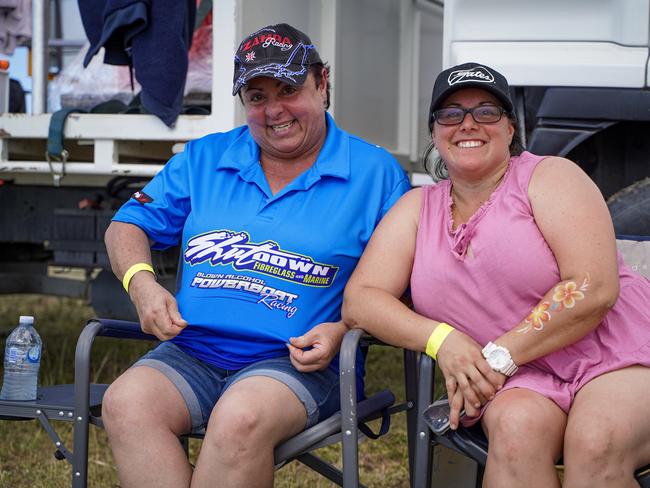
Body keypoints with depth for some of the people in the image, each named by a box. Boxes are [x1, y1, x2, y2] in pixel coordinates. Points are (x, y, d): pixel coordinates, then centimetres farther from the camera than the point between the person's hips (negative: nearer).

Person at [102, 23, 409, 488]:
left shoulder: (375, 173, 6)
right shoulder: (202, 159, 16)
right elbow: (127, 226, 20)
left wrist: (344, 331, -12)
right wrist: (141, 283, -1)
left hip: (298, 363, -3)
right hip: (190, 356, 3)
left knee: (240, 417, -37)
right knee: (126, 402, -29)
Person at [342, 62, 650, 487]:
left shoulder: (550, 177, 0)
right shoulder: (418, 208, 13)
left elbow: (594, 289, -13)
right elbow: (359, 300, 4)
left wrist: (499, 356, -15)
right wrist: (439, 338, -14)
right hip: (523, 382, 3)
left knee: (597, 441, -35)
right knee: (516, 425, -33)